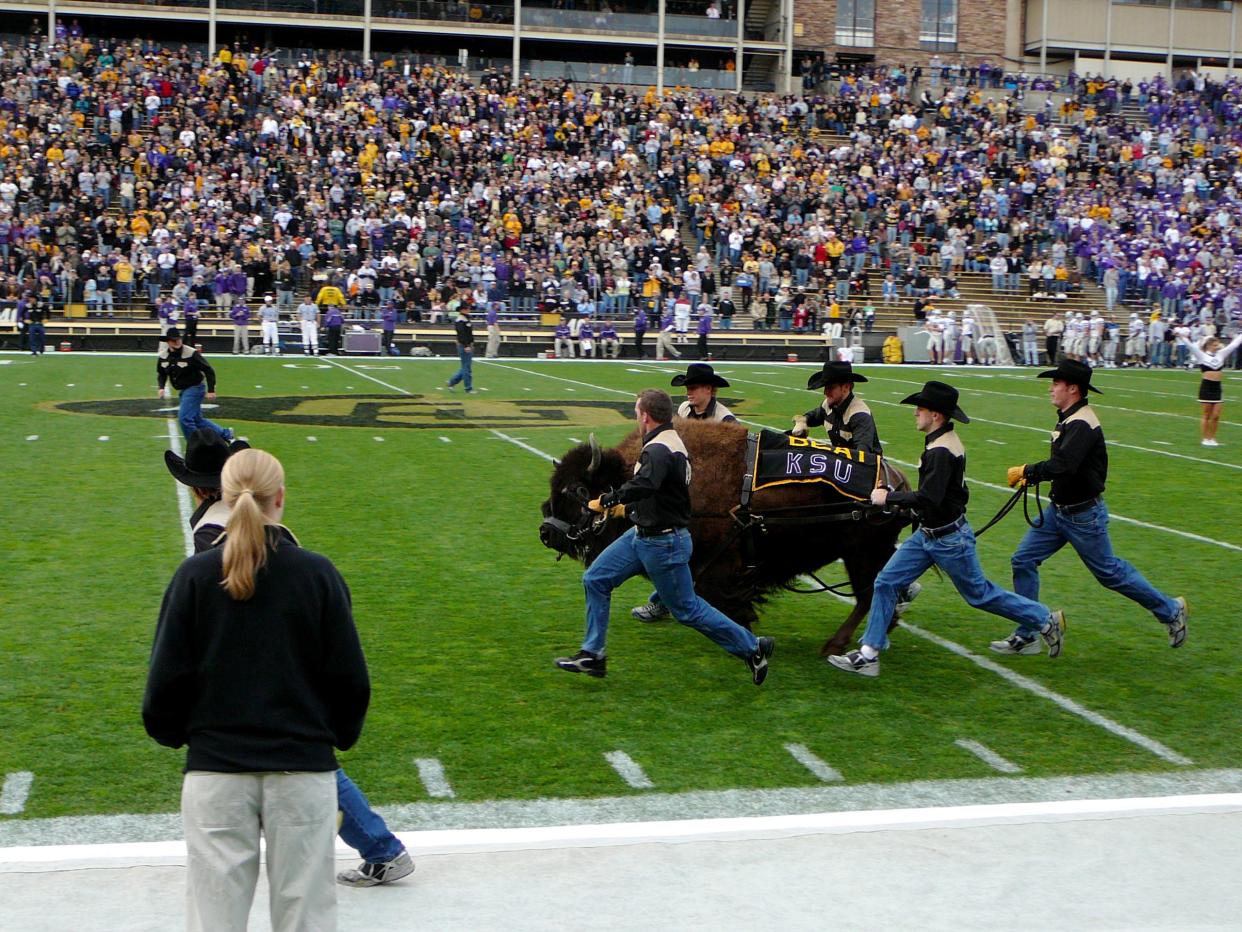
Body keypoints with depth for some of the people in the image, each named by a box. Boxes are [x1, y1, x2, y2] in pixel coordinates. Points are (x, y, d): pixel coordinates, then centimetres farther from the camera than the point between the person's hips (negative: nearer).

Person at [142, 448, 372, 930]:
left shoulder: (195, 575, -5)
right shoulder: (317, 574, -4)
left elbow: (167, 676, -2)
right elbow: (350, 677, -1)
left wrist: (171, 731, 18)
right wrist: (340, 734, 17)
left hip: (214, 767, 0)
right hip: (304, 765, 0)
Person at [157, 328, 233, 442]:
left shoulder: (191, 354, -19)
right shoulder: (162, 356, -1)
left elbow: (208, 370, -15)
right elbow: (161, 374, 15)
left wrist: (211, 390, -17)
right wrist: (161, 387, -4)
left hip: (195, 388, -7)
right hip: (183, 391, 7)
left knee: (184, 418, -16)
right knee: (197, 419, 14)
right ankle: (225, 434, 28)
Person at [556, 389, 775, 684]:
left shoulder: (659, 449, -24)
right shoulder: (671, 442, 10)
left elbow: (644, 485, -43)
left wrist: (606, 501, -32)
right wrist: (628, 508, 27)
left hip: (662, 544, -10)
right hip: (641, 535, 10)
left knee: (687, 609, 0)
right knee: (595, 579, 9)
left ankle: (752, 647, 13)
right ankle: (592, 655, 15)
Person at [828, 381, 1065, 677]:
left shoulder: (941, 451, -26)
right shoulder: (945, 440, 5)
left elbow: (928, 499, -32)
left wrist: (888, 497, -23)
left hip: (949, 539, -10)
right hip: (927, 535, 10)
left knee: (980, 594, 7)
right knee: (885, 583, 3)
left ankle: (1046, 620, 24)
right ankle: (868, 655, 5)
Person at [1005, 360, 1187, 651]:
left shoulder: (1082, 424, -24)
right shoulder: (1067, 418, 7)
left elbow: (1063, 465, -38)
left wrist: (1026, 471, -27)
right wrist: (1033, 475, 3)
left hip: (1084, 515, -9)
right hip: (1058, 510, 9)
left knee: (1109, 571, 5)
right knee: (1023, 561, 4)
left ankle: (1170, 610, 24)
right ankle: (1027, 636, 10)